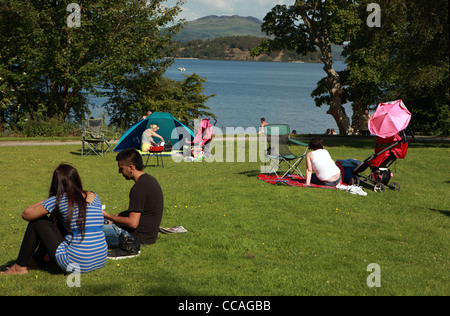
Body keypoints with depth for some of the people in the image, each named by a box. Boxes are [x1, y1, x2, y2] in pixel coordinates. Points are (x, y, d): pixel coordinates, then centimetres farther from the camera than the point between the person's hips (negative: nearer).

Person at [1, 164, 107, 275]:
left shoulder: (59, 200, -8)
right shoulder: (94, 197, 8)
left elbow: (26, 214, -1)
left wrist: (46, 201, 14)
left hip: (77, 264, -7)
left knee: (37, 221, 8)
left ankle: (20, 267, 20)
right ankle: (36, 259, 44)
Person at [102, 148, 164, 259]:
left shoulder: (140, 187, -24)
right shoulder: (149, 179, 7)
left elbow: (133, 223, -24)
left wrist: (109, 217, -12)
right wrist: (115, 217, 9)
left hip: (140, 236, -10)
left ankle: (127, 247, -6)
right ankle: (129, 245, 10)